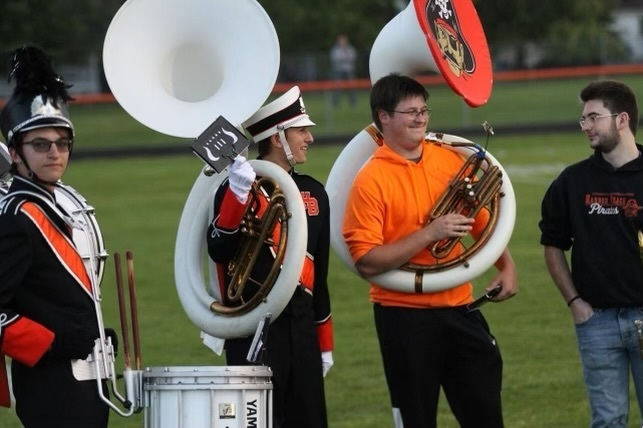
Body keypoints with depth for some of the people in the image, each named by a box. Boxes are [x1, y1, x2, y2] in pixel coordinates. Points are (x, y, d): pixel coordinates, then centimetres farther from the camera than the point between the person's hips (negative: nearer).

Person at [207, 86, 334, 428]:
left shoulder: (313, 192, 12)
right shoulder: (241, 187, -7)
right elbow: (220, 251, -22)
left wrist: (324, 343, 20)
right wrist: (237, 193, -33)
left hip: (301, 329, 7)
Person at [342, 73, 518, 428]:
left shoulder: (450, 160, 5)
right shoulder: (371, 181, -11)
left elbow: (482, 221, 19)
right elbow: (366, 263, -17)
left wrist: (506, 266, 4)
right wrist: (430, 233, -21)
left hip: (458, 308, 5)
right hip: (405, 318, -5)